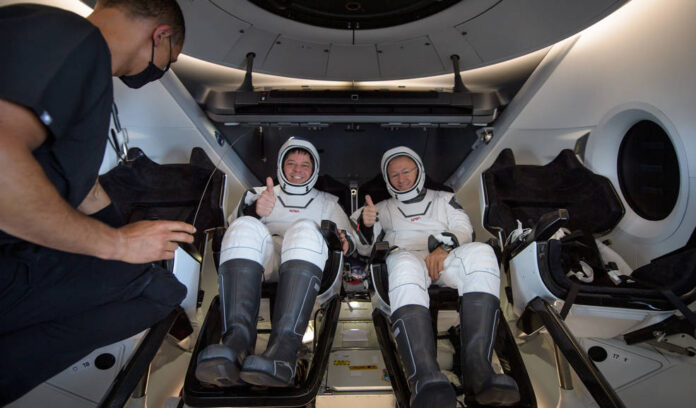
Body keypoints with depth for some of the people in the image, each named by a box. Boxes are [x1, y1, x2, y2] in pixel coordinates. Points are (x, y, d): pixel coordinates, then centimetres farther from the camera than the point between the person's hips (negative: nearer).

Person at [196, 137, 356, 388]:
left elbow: (349, 238, 22)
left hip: (306, 260, 0)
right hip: (262, 261, 1)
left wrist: (345, 241, -4)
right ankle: (237, 340, -48)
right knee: (244, 227, -31)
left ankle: (283, 348, -52)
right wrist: (254, 211, -12)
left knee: (304, 229, -34)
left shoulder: (327, 202, 33)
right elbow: (234, 218, 12)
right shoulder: (260, 193, 32)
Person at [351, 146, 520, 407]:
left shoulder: (443, 199, 31)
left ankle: (477, 368, -45)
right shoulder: (383, 208, 32)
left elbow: (464, 229, 14)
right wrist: (367, 226, -3)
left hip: (444, 259, 1)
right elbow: (365, 248, 21)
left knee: (480, 252, -34)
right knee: (406, 265, -41)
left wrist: (444, 248, -8)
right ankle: (426, 378, -57)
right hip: (403, 257, -1)